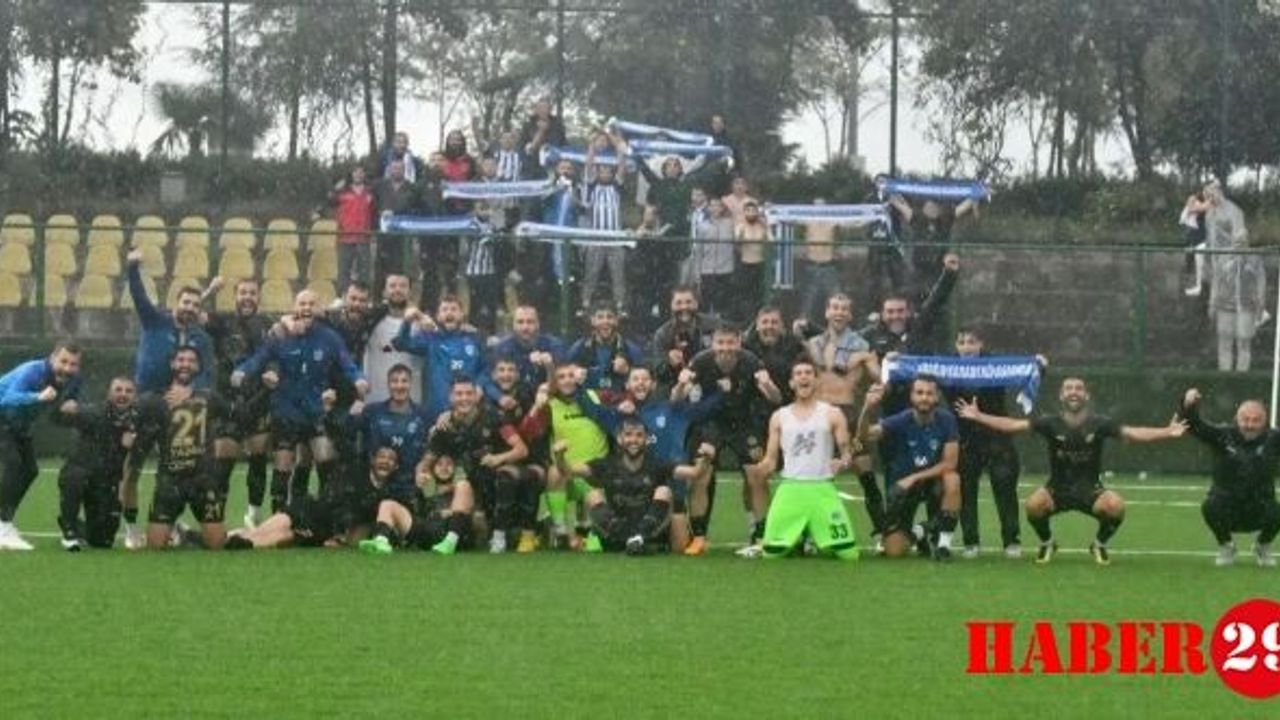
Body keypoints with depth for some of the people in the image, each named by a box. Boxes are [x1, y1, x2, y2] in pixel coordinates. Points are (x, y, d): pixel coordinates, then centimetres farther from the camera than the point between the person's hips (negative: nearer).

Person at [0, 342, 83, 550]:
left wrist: (72, 405, -23)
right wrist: (38, 397, -66)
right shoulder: (33, 371, -34)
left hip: (19, 426, 9)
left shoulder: (72, 380, -12)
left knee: (29, 470, 10)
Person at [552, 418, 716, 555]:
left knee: (664, 491, -15)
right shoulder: (608, 466, 5)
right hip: (614, 541, 1)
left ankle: (640, 538, -33)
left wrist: (705, 462, -30)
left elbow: (694, 472, -9)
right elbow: (568, 471, -4)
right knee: (594, 495, -14)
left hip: (651, 534, -1)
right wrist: (560, 457, -26)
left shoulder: (656, 466, 3)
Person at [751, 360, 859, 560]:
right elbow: (770, 461, 12)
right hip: (790, 489, 1)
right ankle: (798, 541, 26)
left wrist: (843, 463, -20)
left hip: (822, 489, -1)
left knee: (849, 554, -9)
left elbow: (847, 452, 4)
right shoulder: (779, 417, 13)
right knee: (771, 554, -6)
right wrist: (756, 470, -11)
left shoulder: (832, 414, 7)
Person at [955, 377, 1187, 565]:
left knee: (1115, 506, -30)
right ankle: (1047, 544, 4)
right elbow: (1014, 425, -11)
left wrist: (1167, 432, -27)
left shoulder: (1099, 424, -7)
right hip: (1057, 489, 0)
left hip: (1090, 490, 0)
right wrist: (978, 417, -19)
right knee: (1034, 505, -32)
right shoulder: (1051, 423, -7)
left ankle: (1099, 545, 5)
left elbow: (1132, 433, -14)